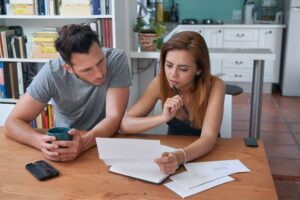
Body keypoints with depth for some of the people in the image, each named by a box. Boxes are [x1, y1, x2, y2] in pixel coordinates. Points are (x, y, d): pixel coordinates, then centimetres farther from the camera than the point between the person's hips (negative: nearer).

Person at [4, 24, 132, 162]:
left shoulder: (116, 60, -20)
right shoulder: (52, 73, -19)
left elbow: (114, 118, -23)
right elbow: (13, 122, -17)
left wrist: (84, 143, -42)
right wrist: (42, 142, -37)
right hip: (63, 144, 1)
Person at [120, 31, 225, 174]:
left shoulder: (214, 86, -19)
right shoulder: (161, 82, -13)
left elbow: (208, 137, -28)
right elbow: (125, 124, -14)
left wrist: (179, 157, -47)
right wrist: (163, 118, -29)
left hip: (206, 156, -1)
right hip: (172, 153, 1)